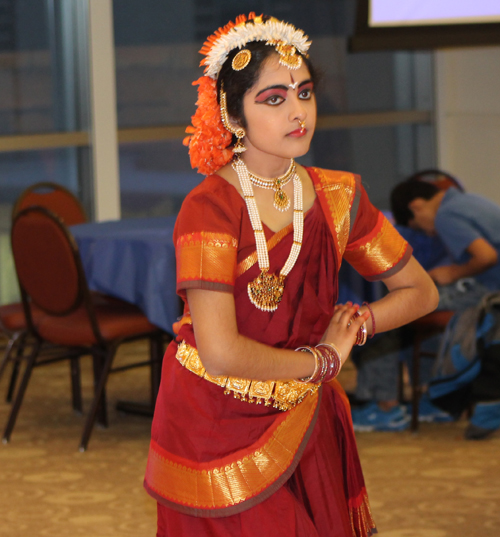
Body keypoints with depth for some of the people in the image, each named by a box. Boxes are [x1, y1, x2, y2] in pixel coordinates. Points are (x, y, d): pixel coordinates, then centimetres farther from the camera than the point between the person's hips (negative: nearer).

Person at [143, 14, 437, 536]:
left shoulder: (337, 197, -3)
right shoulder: (209, 210, -20)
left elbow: (420, 293, 10)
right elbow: (221, 352, -29)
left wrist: (351, 325, -6)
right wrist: (326, 358, -14)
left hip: (302, 424, 5)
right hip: (215, 426, -4)